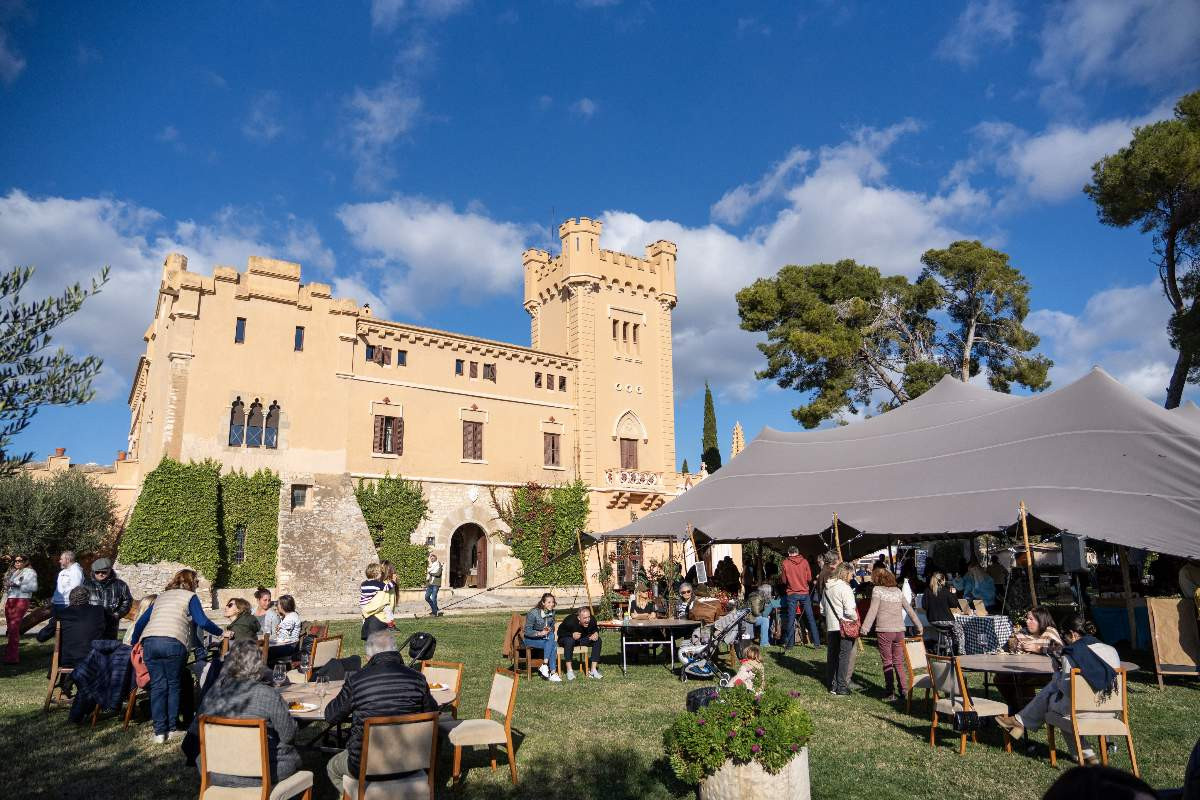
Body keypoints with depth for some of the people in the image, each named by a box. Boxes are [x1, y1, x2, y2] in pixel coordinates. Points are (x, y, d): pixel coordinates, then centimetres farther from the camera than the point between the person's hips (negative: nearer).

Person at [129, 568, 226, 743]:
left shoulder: (161, 596, 28)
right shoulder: (190, 596, 12)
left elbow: (141, 622, 27)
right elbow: (202, 622, 0)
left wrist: (134, 644, 38)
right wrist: (221, 632, 11)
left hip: (149, 642, 4)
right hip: (173, 643, -4)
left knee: (157, 686, 8)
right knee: (173, 685, 10)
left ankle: (160, 731, 7)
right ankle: (172, 728, 11)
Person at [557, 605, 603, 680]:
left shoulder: (592, 620, -18)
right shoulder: (570, 621, -31)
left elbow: (595, 629, 4)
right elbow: (560, 632, -20)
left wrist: (596, 633, -20)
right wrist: (572, 635, -35)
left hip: (583, 639, 4)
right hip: (566, 639, -4)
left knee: (598, 640, -18)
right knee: (569, 640, -38)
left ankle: (594, 670, -17)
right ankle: (569, 670, -32)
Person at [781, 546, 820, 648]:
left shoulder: (785, 563, -4)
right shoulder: (804, 561, -2)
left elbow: (784, 580, 0)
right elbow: (809, 578, 1)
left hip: (792, 593, -1)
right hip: (805, 593, 1)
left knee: (791, 619, 5)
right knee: (811, 618, 7)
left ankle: (789, 643, 6)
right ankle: (816, 642, 8)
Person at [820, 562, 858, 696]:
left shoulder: (827, 588, 9)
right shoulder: (845, 588, -14)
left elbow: (822, 609, 15)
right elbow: (850, 610, -20)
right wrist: (856, 618, -2)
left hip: (831, 627, 7)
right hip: (844, 627, -7)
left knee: (832, 656, 13)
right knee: (844, 657, 0)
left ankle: (832, 685, 20)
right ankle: (842, 687, 3)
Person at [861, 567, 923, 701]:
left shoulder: (877, 590, -3)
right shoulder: (898, 591, 12)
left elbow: (873, 610, -12)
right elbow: (910, 610, 14)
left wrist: (865, 627, -13)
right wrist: (919, 626, 23)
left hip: (884, 631, -5)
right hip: (899, 630, 5)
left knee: (887, 663, 4)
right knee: (899, 662, 14)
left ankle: (891, 693, 4)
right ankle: (904, 691, 14)